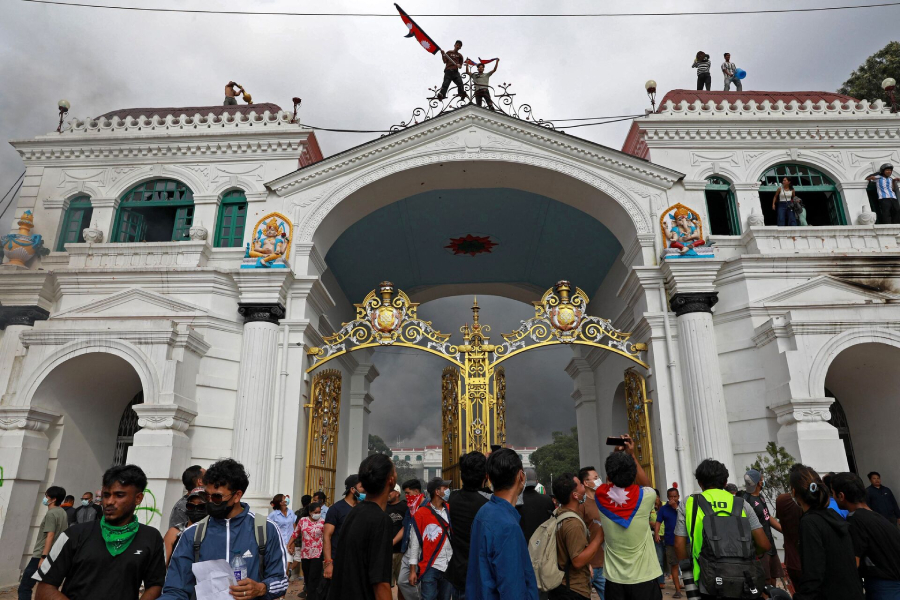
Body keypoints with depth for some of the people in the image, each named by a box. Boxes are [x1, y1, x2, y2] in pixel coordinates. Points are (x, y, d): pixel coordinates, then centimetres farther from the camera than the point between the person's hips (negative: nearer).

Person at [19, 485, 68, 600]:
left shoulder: (51, 514, -12)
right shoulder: (63, 513, 13)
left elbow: (50, 536, -19)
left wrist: (43, 557, -20)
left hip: (41, 556, -8)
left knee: (24, 588, -4)